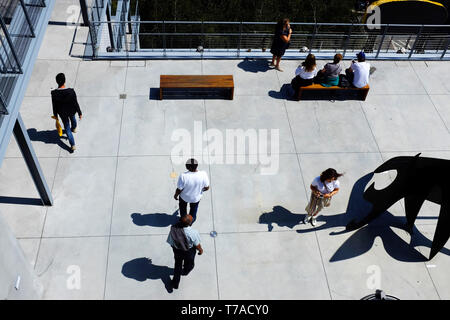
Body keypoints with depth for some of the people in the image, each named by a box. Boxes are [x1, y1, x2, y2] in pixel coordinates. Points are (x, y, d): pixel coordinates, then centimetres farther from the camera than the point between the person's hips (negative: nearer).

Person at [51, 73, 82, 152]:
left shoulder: (54, 93, -27)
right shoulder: (71, 91, -32)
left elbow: (54, 106, -11)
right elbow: (76, 103, -20)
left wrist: (55, 114, 6)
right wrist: (80, 113, -5)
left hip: (62, 113, 0)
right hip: (71, 111, 0)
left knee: (67, 128, 18)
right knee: (73, 119, 36)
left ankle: (72, 145, 23)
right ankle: (74, 128, 68)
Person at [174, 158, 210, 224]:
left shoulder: (183, 176, -35)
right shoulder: (203, 174, -29)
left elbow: (179, 189, -23)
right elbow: (207, 188, -14)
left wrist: (176, 195, -1)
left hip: (184, 197, -1)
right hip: (196, 198, 1)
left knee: (183, 207, 33)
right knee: (194, 208, 33)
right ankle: (191, 220, 56)